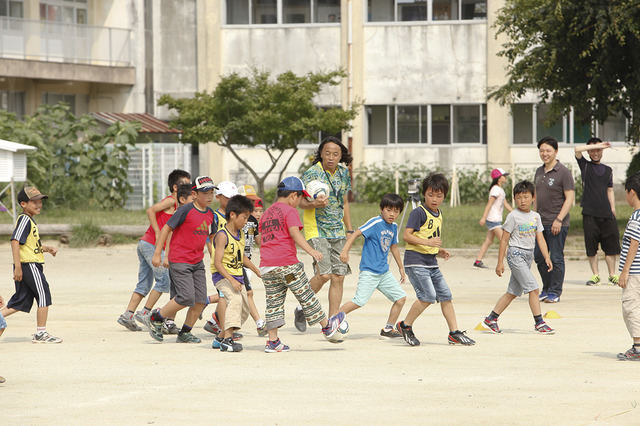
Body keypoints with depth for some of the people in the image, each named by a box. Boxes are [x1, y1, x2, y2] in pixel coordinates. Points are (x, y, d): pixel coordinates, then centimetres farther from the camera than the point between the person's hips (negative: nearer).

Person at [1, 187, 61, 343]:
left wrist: (46, 248, 12)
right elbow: (15, 242, -21)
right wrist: (18, 267, -25)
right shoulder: (24, 220, -13)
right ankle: (41, 333, 1)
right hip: (29, 265, -10)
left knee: (20, 301, 11)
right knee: (44, 296, -4)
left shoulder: (30, 220, 19)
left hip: (28, 266, 10)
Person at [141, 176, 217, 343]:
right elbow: (167, 228, -9)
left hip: (197, 262, 7)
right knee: (186, 297, -15)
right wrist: (157, 253, -10)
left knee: (200, 299, 0)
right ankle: (154, 319, 2)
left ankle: (185, 333, 14)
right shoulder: (186, 210, -13)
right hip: (179, 261, -7)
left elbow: (212, 235, 23)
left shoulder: (210, 214, 8)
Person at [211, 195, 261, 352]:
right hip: (222, 276, -9)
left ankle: (220, 338, 24)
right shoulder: (222, 236, -17)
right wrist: (232, 280, -29)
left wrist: (257, 271, 30)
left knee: (244, 310, 9)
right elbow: (217, 263, -23)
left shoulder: (240, 233, 10)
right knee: (235, 299, -31)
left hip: (237, 278, 9)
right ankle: (227, 339, -35)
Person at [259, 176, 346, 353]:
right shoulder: (289, 211, -4)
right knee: (305, 295, 5)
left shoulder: (266, 214, 20)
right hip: (287, 263, -7)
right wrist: (310, 250, -28)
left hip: (266, 265, 7)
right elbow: (295, 232, -19)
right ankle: (326, 326, 18)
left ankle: (272, 341, 3)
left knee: (273, 301, 6)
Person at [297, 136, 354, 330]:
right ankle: (302, 307, 7)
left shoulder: (343, 173, 9)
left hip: (338, 232, 6)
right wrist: (314, 204, -29)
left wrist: (349, 230, 18)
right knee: (324, 274, -17)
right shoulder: (312, 173, -9)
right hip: (317, 231, -6)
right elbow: (301, 202, -8)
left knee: (338, 277, -1)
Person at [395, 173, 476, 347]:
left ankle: (454, 333, 10)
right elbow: (407, 235, -17)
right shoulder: (419, 212, -10)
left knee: (445, 295, 4)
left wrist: (440, 251, 11)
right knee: (428, 295, -19)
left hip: (431, 263, 8)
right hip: (416, 261, -8)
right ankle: (405, 326, -2)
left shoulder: (438, 214, 17)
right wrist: (427, 242, -27)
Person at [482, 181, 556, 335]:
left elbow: (540, 239, 12)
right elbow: (504, 240, -4)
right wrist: (500, 263, -5)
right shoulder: (513, 216, -6)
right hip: (516, 254, -7)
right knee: (534, 288, -14)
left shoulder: (535, 216, 11)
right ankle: (539, 323, -10)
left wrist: (547, 257, 0)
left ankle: (491, 319, 17)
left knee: (513, 292, 9)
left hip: (529, 255, 7)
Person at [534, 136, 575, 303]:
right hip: (541, 223, 7)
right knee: (539, 257, 9)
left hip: (557, 223, -7)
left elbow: (570, 197, -11)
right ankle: (546, 290, 22)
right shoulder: (539, 171, 14)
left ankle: (555, 292, 4)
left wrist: (559, 220, -17)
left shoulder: (563, 172, -8)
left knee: (556, 258, -3)